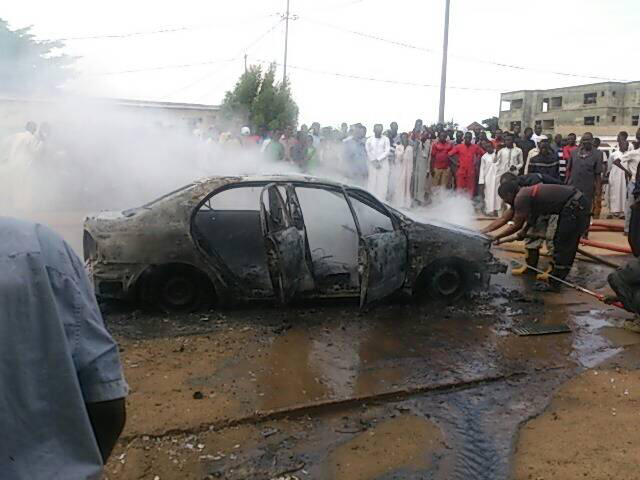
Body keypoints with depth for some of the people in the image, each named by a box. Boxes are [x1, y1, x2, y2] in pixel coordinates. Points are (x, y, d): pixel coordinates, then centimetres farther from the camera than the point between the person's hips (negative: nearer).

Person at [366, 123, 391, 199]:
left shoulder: (385, 139, 4)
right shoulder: (369, 140, 7)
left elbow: (387, 151, -3)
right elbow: (368, 153, 3)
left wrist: (378, 159, -11)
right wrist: (374, 162, -8)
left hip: (383, 163, -1)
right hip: (372, 164, 1)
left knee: (383, 182, -3)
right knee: (372, 182, -2)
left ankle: (381, 200, -2)